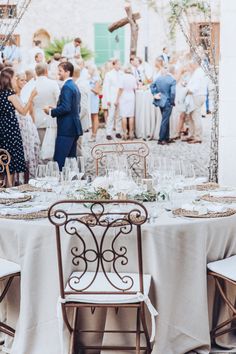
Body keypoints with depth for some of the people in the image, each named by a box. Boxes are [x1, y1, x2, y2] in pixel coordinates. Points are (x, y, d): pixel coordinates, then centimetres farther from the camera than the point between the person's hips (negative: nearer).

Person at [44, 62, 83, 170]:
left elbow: (65, 108, -23)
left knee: (59, 160, -10)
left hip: (66, 129, -10)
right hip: (74, 128, 10)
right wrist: (54, 109, 16)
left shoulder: (67, 87, -13)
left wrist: (51, 111, -10)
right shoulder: (74, 86, 18)